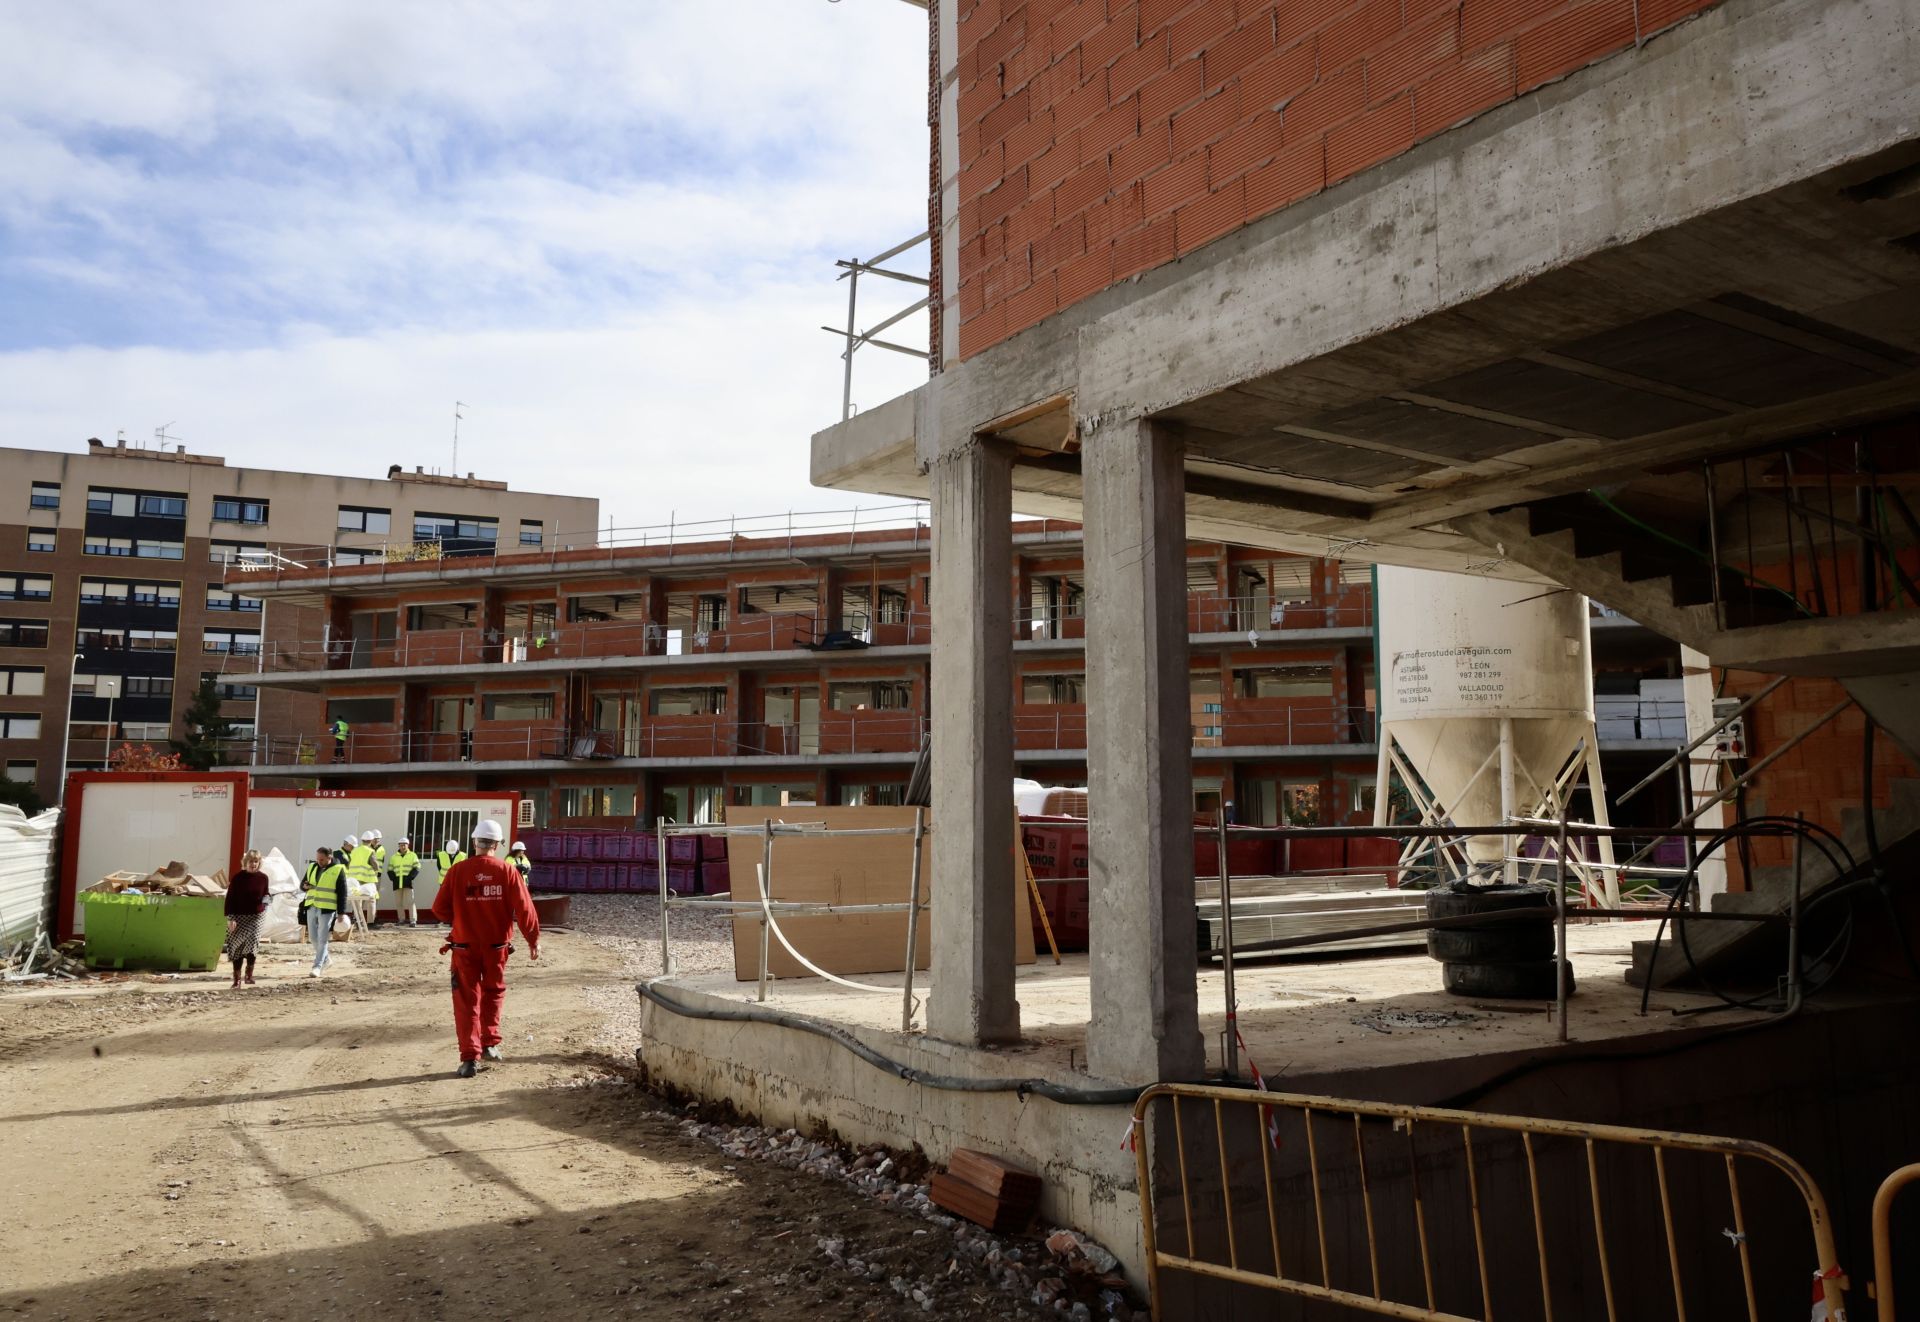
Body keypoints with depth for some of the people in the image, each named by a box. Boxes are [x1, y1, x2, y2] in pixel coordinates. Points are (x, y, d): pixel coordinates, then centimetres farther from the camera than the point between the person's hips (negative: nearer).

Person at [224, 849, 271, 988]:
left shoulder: (263, 878, 4)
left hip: (256, 916, 1)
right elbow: (230, 898, -5)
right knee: (238, 947, 0)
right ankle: (236, 978, 8)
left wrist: (266, 900, -6)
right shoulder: (238, 877, -5)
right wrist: (230, 918, -11)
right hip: (239, 916, -1)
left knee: (252, 945, -7)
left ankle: (249, 975, 8)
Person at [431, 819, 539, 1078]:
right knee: (493, 994, 23)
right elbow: (524, 908, -9)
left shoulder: (458, 870, -9)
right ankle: (490, 1043, 27)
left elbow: (440, 909, -5)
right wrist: (533, 940, 2)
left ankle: (470, 1058, 1)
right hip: (496, 947, 1)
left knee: (467, 1001, 6)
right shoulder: (507, 870, -9)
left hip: (465, 947, -1)